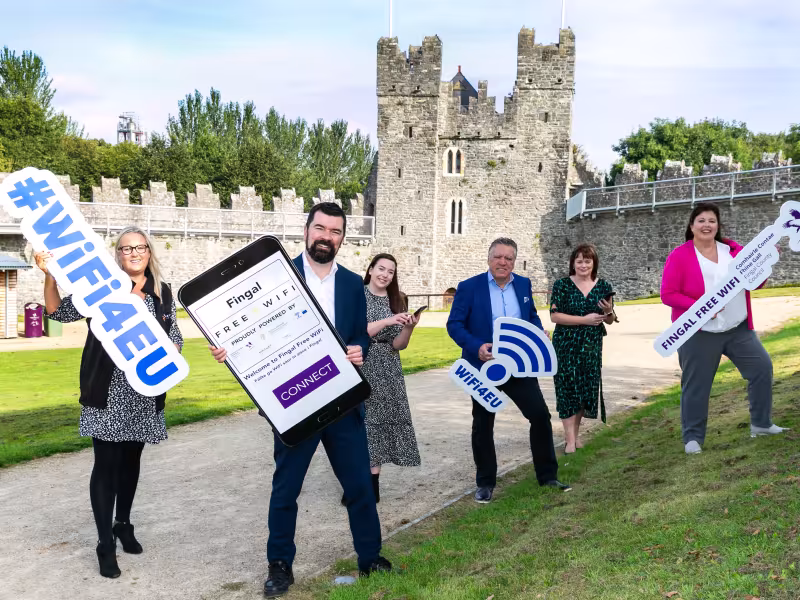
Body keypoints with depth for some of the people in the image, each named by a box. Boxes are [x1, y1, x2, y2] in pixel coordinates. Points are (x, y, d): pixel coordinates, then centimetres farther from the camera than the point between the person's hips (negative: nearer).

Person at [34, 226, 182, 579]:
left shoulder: (163, 294, 7)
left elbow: (175, 337, 12)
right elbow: (59, 312, -5)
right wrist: (50, 276, -20)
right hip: (107, 392, -3)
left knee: (131, 459, 16)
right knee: (106, 464, -3)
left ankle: (123, 524, 35)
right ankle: (105, 544, 7)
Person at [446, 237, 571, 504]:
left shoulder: (523, 284, 4)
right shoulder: (469, 287, -9)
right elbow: (454, 324, -10)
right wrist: (476, 346, -26)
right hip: (484, 368, -3)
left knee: (541, 416, 2)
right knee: (483, 426, 8)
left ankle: (547, 476, 19)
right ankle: (485, 483, 23)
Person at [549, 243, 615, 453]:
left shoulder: (603, 287, 5)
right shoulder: (562, 285, -4)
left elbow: (609, 320, 12)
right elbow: (554, 316, -13)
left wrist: (608, 311, -11)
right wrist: (585, 319, -18)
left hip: (591, 347, 4)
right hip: (566, 346, -3)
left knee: (587, 388, 7)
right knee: (568, 387, -5)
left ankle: (575, 433, 23)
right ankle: (570, 440, -3)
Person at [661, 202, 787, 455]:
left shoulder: (734, 250, 6)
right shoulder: (679, 256, -9)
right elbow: (668, 295, -12)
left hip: (739, 329, 5)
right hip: (699, 333, -5)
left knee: (762, 367, 6)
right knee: (696, 385, 2)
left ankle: (761, 424, 24)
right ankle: (693, 438, 17)